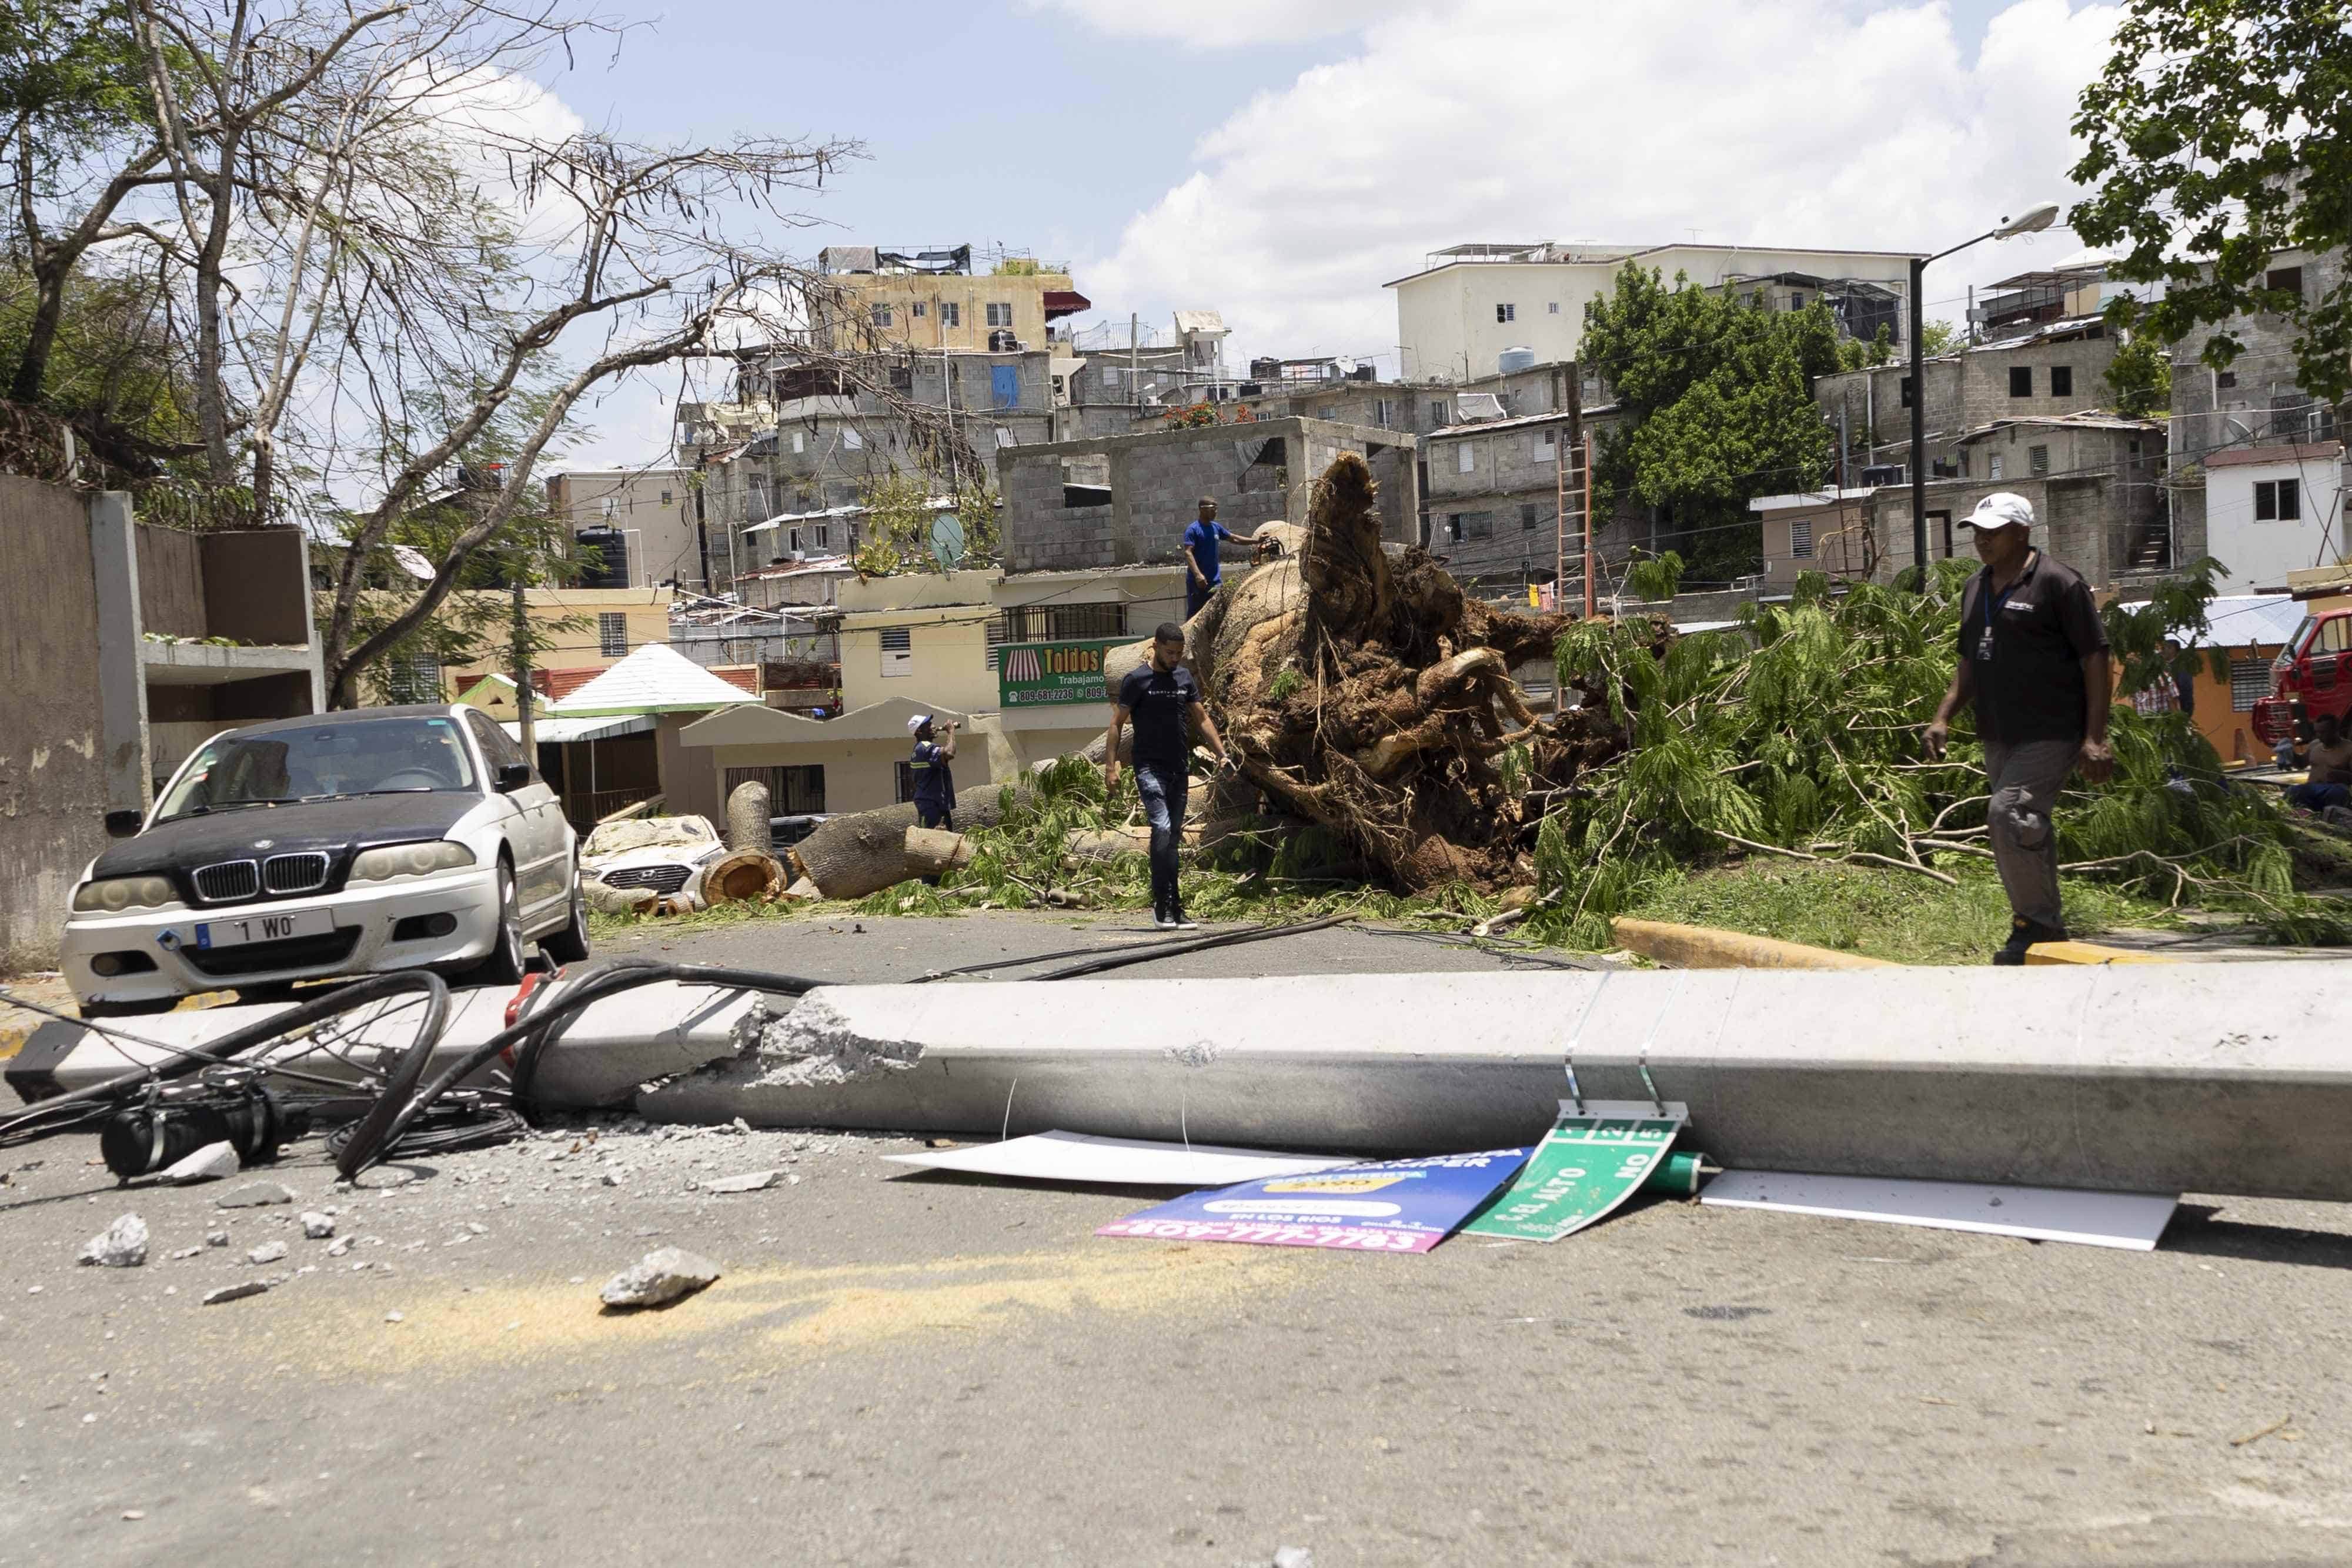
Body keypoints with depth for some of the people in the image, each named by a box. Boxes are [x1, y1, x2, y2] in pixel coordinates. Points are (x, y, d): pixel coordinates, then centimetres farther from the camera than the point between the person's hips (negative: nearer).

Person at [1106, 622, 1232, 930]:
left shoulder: (1185, 678, 13)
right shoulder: (1137, 680, -4)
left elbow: (1202, 717, 16)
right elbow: (1117, 724, -3)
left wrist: (1222, 753, 5)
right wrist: (1111, 766, -12)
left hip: (1178, 769, 6)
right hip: (1150, 768, -6)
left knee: (1173, 836, 7)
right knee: (1162, 828, -21)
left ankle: (1168, 907, 11)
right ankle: (1166, 905, -16)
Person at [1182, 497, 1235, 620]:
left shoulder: (1216, 527, 11)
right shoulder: (1193, 530, -10)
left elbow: (1233, 538, 23)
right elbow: (1188, 553, -19)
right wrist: (1198, 574, -31)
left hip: (1214, 580, 6)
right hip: (1197, 582, -6)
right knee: (1194, 614, -4)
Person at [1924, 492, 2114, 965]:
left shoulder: (2058, 584, -8)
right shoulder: (1975, 589, 15)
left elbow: (2095, 660, -9)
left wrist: (2095, 738, -15)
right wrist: (1943, 718, 11)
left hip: (2050, 733, -8)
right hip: (1999, 737, 8)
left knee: (2009, 813, -21)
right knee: (2027, 830, 12)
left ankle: (2036, 923, -9)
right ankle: (2046, 928, 23)